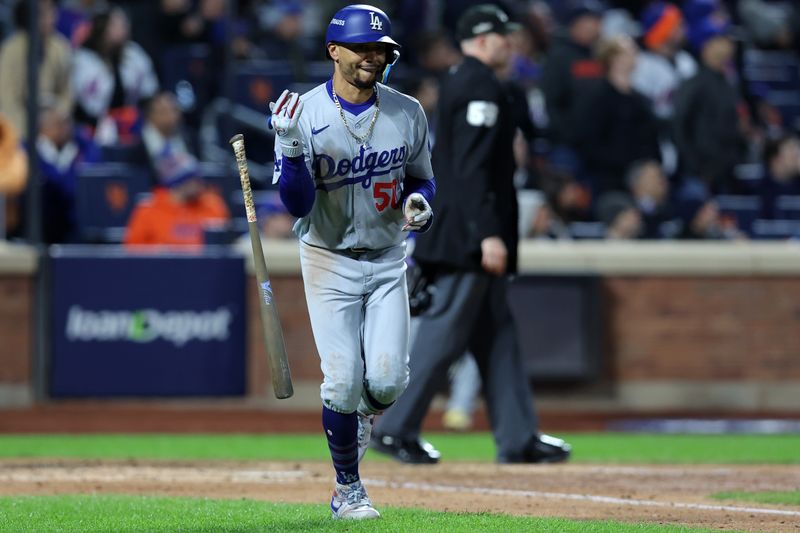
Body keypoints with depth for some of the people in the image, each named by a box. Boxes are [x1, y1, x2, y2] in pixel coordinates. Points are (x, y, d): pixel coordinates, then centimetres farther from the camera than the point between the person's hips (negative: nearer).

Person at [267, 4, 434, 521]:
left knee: (387, 380, -10)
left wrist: (419, 202, -10)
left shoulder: (407, 113, -1)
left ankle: (364, 417, 27)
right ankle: (348, 489, 10)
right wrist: (290, 147, -30)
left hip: (388, 260, 3)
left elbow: (422, 178, 13)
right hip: (330, 260, -3)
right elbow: (298, 204, -15)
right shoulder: (305, 114, -11)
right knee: (343, 380, -9)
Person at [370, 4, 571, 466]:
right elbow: (473, 168, -21)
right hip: (471, 232, -10)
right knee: (446, 331, -7)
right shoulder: (481, 86, -13)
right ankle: (396, 428, -5)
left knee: (496, 332, 9)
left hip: (461, 234, 10)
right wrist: (489, 234, -24)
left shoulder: (460, 82, 18)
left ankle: (518, 438, 10)